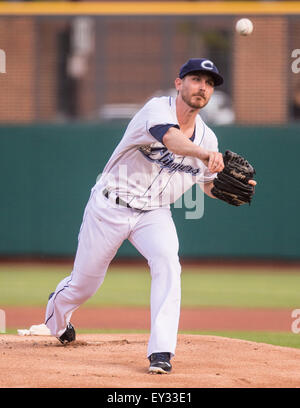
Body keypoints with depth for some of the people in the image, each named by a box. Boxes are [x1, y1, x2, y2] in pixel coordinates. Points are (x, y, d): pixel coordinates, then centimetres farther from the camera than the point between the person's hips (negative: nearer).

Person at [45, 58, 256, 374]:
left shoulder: (207, 138, -1)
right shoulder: (158, 109, -20)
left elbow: (209, 185, 12)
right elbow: (170, 138, -43)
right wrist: (204, 153, -62)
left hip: (154, 214, 4)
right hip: (110, 207, -3)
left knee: (167, 261, -27)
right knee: (84, 283, 10)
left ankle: (161, 351, -29)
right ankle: (56, 314, 47)